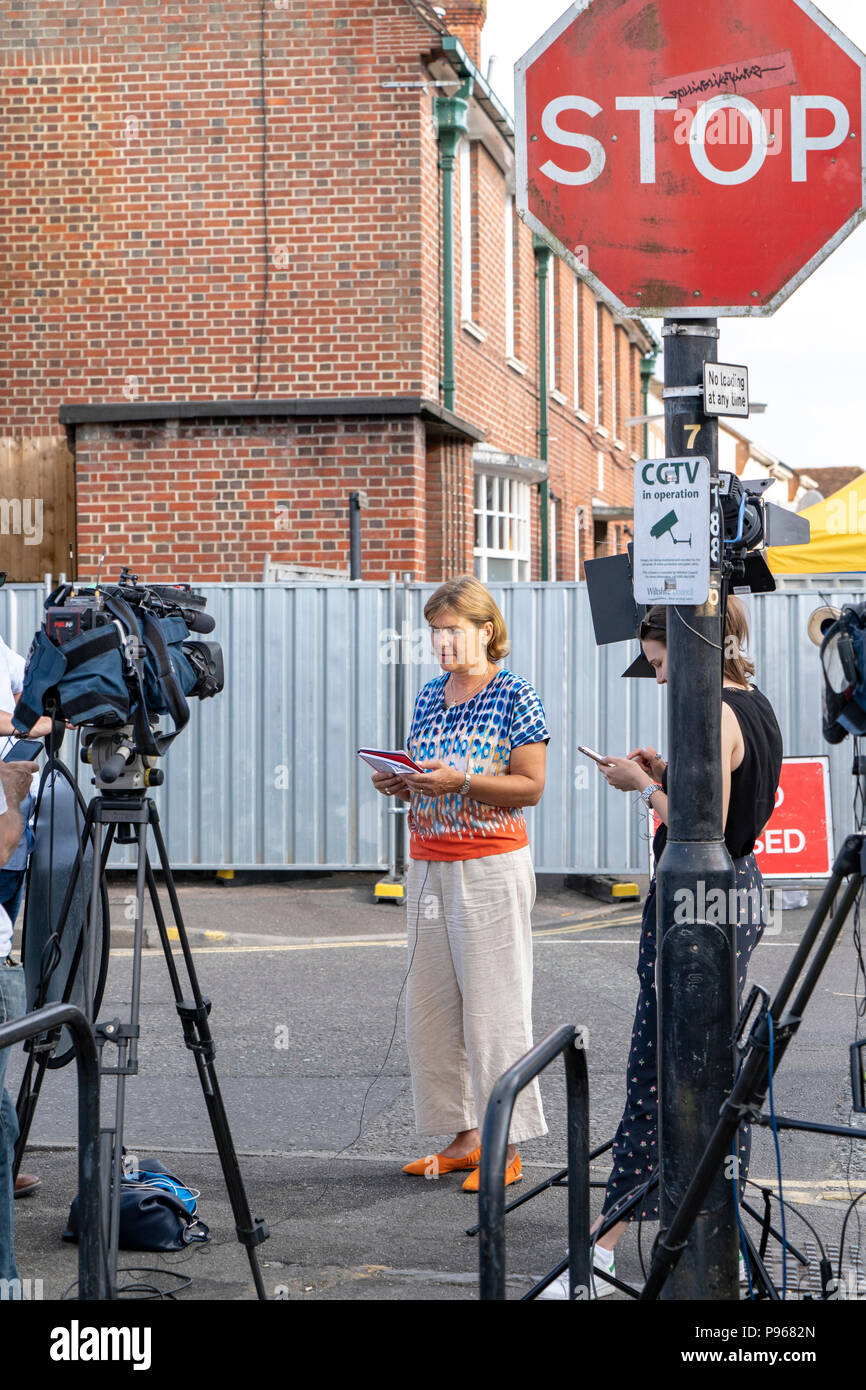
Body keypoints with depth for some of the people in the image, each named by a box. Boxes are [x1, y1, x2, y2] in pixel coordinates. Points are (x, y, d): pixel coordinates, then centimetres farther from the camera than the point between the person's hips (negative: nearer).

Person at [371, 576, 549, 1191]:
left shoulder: (515, 694, -4)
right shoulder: (429, 696, 15)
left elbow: (530, 786, -9)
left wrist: (460, 781, -20)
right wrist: (400, 785, 0)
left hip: (492, 867, -7)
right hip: (428, 864, 7)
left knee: (493, 1006, -6)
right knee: (431, 1004, 6)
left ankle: (507, 1147, 0)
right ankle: (464, 1137, 15)